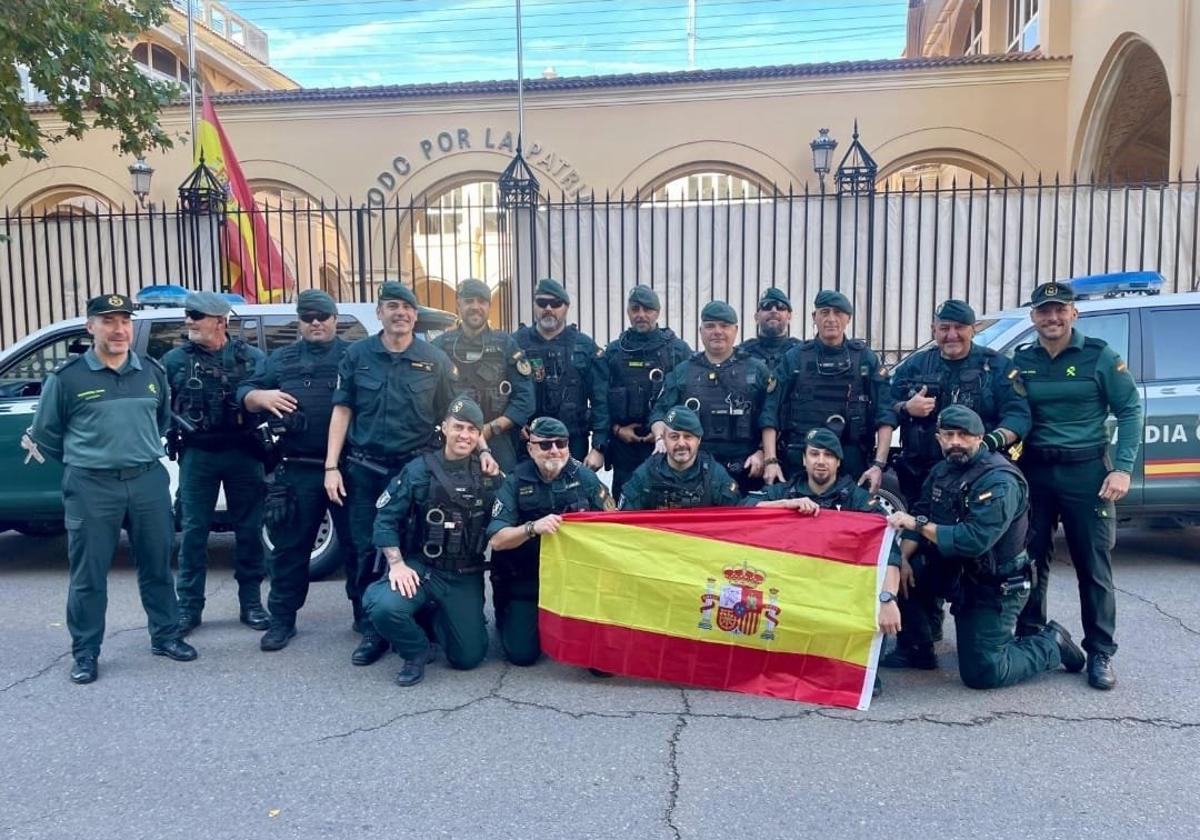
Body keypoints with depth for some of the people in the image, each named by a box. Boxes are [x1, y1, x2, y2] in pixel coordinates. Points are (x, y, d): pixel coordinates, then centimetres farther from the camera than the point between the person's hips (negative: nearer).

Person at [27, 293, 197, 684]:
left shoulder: (153, 372, 7)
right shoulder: (67, 377, -4)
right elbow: (46, 434, 6)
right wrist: (84, 460, 13)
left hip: (149, 481, 3)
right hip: (90, 487, -3)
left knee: (157, 566, 12)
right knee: (88, 574, 4)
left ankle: (165, 637, 27)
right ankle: (85, 653, 17)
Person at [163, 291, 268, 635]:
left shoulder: (253, 357, 2)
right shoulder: (175, 360, 4)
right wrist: (177, 426, -10)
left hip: (243, 454, 0)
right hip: (197, 455, 1)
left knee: (249, 529, 6)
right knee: (193, 531, 5)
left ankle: (251, 603, 18)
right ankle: (188, 607, 16)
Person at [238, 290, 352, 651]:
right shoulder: (280, 359, 16)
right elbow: (243, 394, 13)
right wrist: (260, 396, -11)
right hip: (297, 471, 2)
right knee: (289, 547, 8)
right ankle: (282, 619, 21)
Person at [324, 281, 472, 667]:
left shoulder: (435, 360, 2)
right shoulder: (357, 355, 2)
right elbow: (342, 411, 3)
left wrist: (482, 448, -8)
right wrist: (331, 467, -3)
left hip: (415, 468, 0)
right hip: (363, 469, 1)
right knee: (365, 551, 3)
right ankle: (371, 630, 16)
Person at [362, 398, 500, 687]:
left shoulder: (489, 475, 1)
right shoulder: (419, 469, -5)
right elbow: (386, 518, -6)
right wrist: (397, 564, -15)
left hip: (466, 576, 2)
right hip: (420, 567, -2)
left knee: (469, 656, 0)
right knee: (383, 607, -32)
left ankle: (439, 618, 33)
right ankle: (416, 651, 2)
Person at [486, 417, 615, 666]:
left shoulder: (584, 476, -4)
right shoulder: (515, 482, -10)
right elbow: (496, 540, -18)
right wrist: (532, 528, -35)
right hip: (524, 580, -2)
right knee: (522, 653, -11)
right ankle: (509, 616, 25)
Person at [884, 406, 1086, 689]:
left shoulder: (999, 480, -23)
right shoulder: (942, 470, 3)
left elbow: (974, 541, -34)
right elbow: (920, 514, 1)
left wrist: (919, 524, -32)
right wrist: (903, 558, -15)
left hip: (993, 587, -7)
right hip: (952, 570, 7)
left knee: (982, 674, -7)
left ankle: (1051, 644, 18)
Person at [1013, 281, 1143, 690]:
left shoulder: (1099, 356, -2)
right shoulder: (1021, 361, 6)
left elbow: (1130, 411, -2)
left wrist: (1122, 468, -10)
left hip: (1087, 471, -2)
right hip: (1034, 471, 3)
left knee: (1094, 566, 3)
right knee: (1030, 559, 8)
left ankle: (1100, 653, 14)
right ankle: (1028, 639, 22)